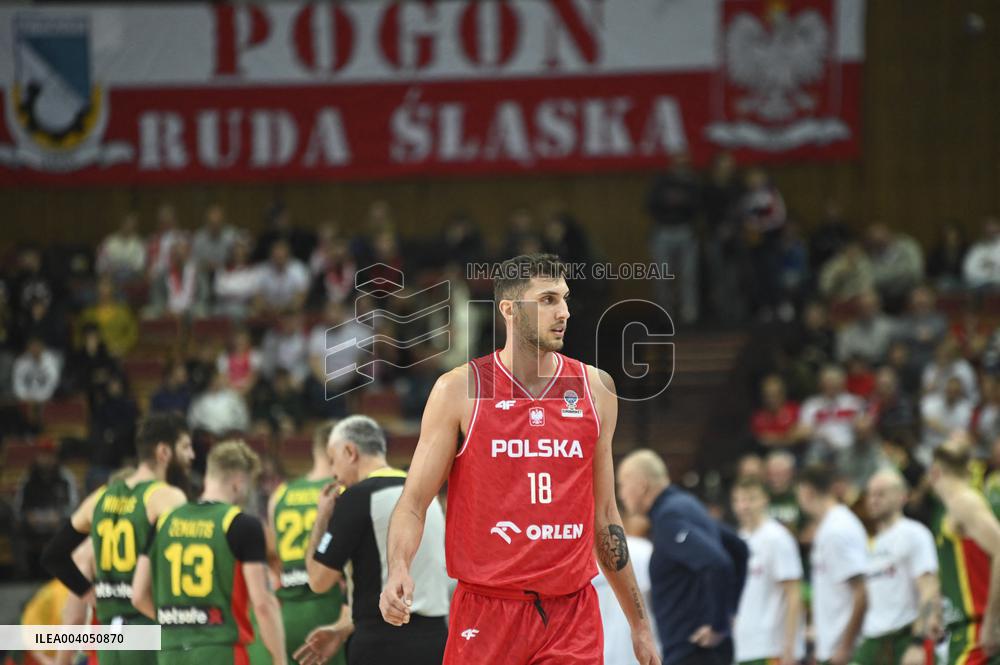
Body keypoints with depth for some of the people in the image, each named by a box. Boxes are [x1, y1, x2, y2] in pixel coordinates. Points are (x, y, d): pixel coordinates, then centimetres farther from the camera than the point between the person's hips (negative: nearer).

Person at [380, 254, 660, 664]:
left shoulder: (595, 390, 8)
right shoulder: (459, 390, -2)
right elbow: (414, 502, -2)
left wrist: (639, 624, 15)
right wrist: (398, 570, -22)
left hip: (572, 615, 2)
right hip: (485, 613, -2)